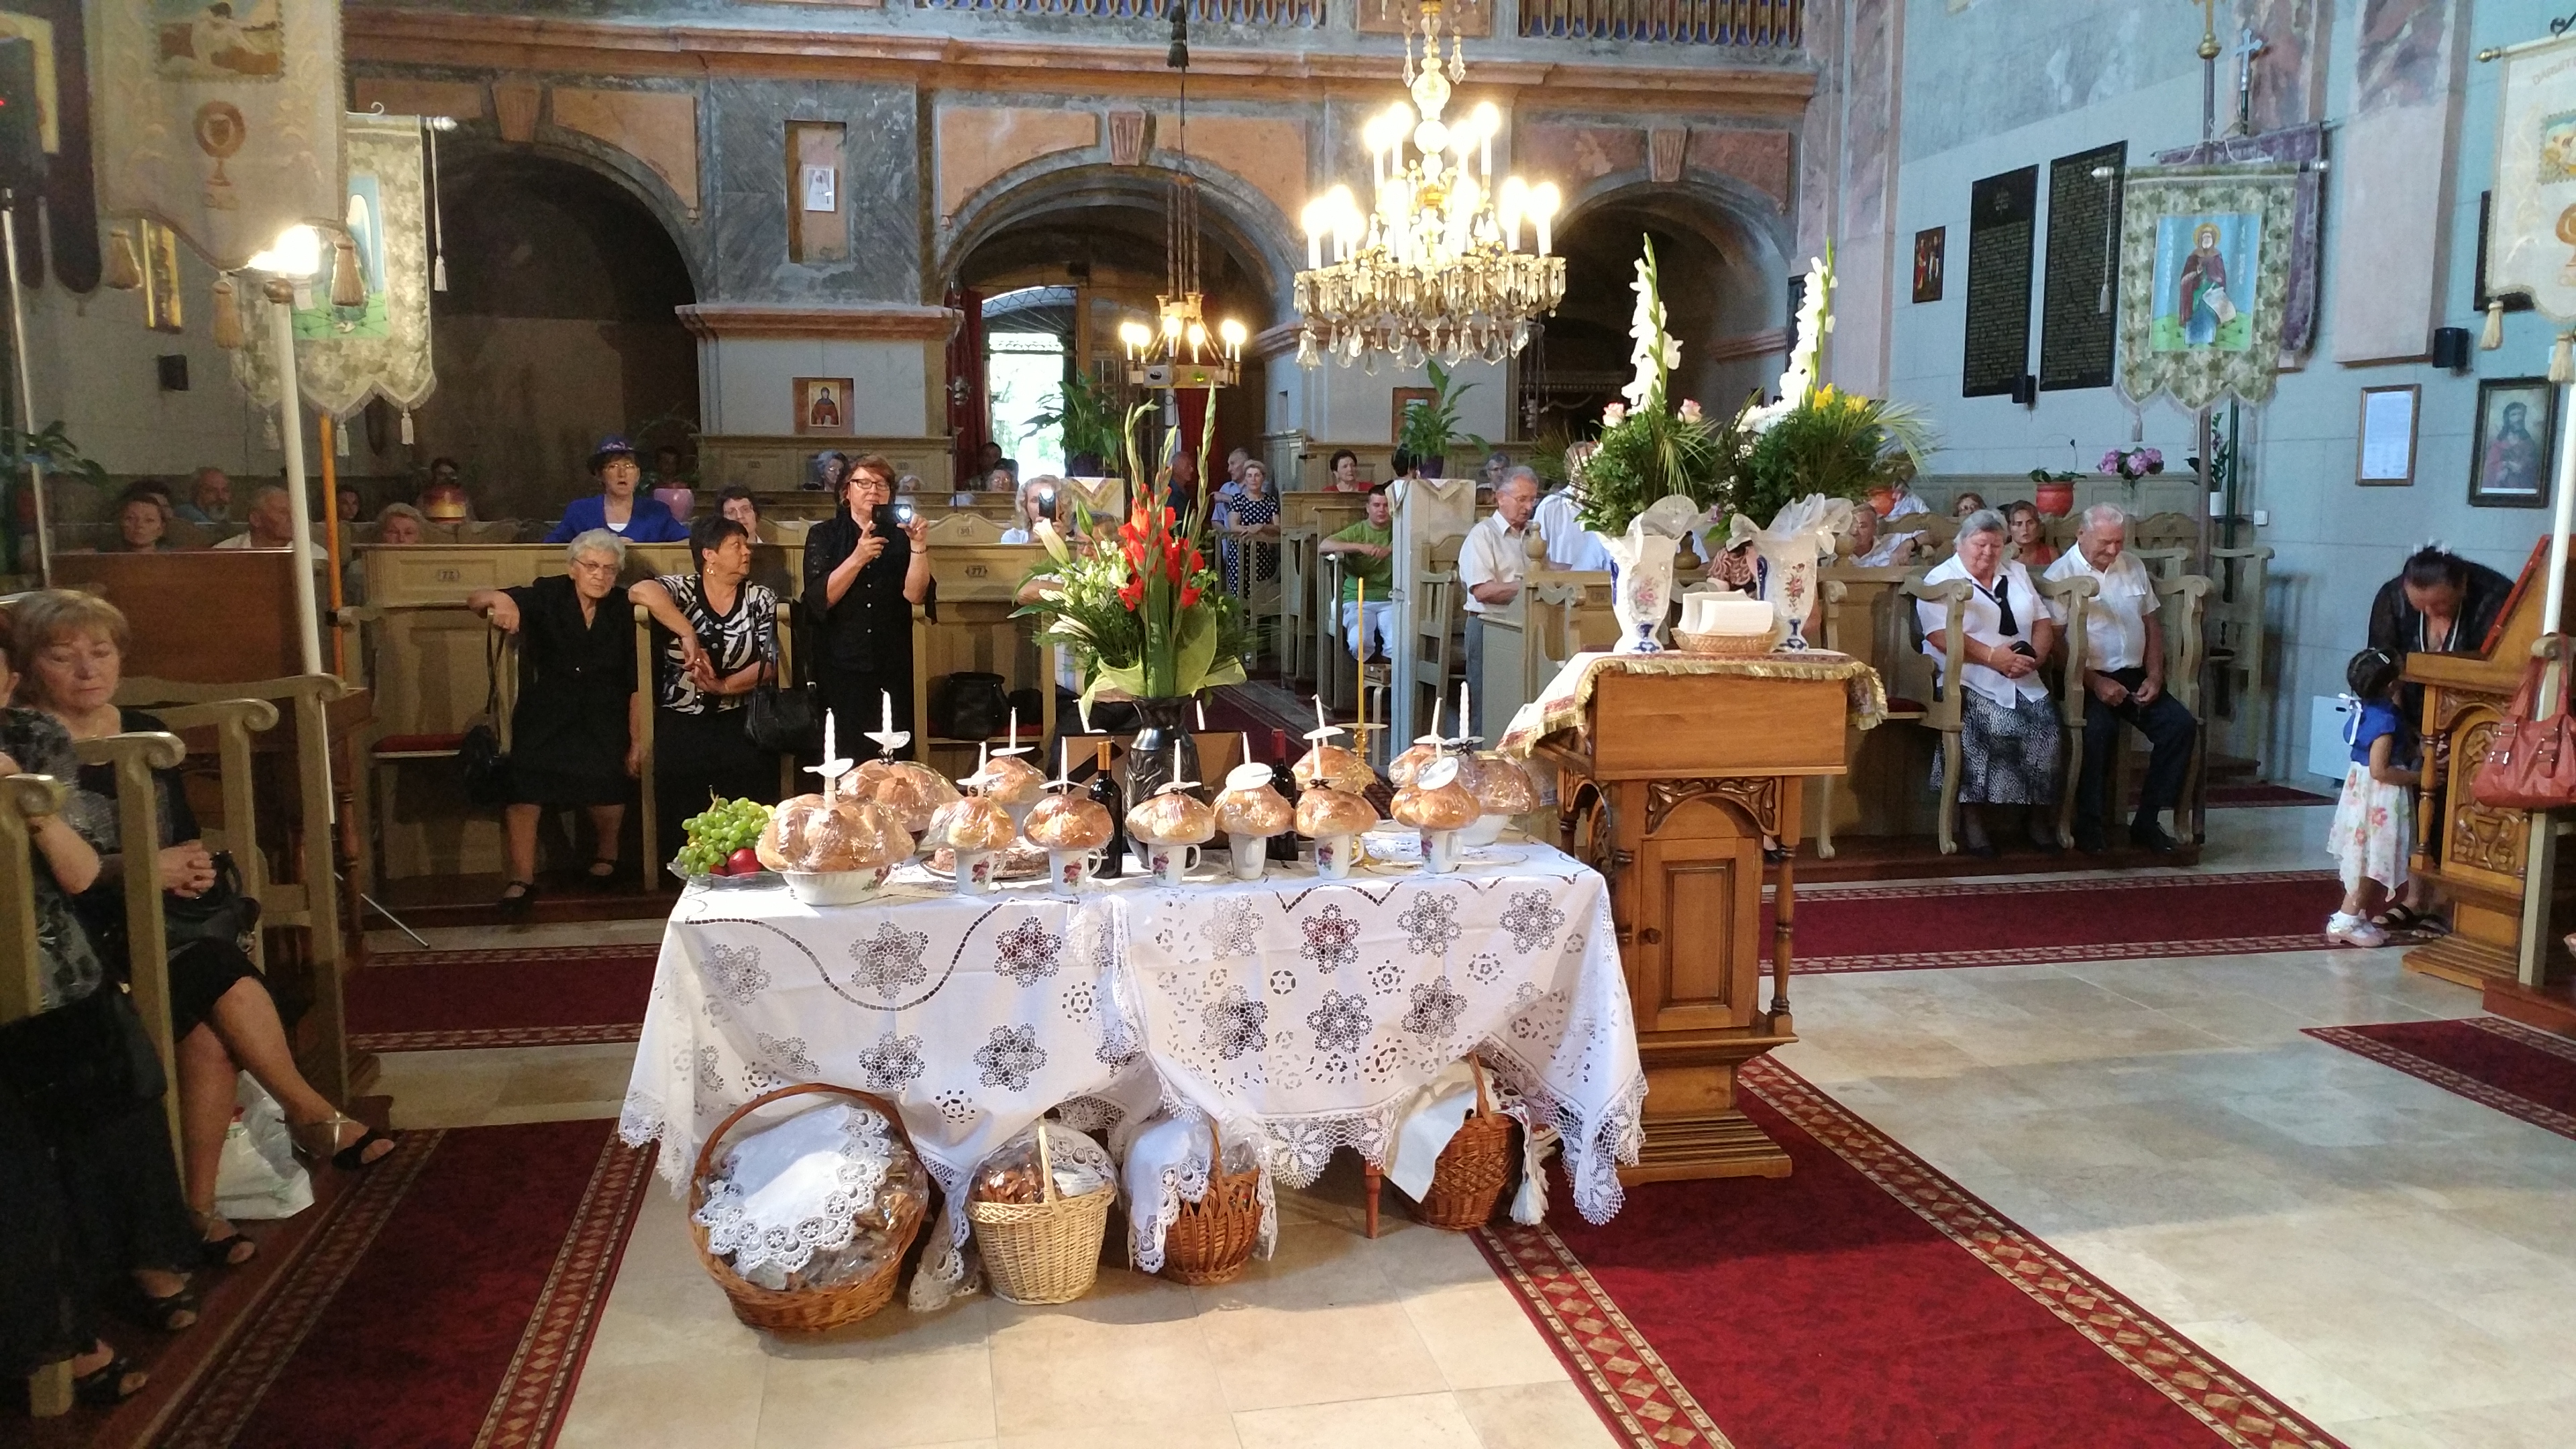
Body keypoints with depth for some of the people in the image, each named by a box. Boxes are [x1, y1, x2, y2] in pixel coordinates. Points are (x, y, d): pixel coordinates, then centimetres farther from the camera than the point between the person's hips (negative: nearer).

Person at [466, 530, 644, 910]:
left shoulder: (622, 609, 1)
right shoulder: (546, 597, -3)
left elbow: (633, 681, 3)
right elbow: (474, 600, -9)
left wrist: (636, 740, 2)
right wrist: (499, 598, -34)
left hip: (602, 724, 1)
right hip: (544, 719, 0)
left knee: (609, 799, -13)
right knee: (522, 793, -18)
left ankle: (605, 857, 19)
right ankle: (522, 880, -5)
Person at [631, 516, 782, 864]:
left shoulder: (761, 598, 9)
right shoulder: (682, 589, 2)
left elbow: (769, 661, -1)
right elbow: (641, 591, -21)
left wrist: (724, 686, -17)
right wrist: (688, 633, -25)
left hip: (738, 724, 1)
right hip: (681, 724, -1)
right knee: (685, 826, -19)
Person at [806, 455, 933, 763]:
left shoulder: (900, 536, 7)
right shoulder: (824, 536, 4)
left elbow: (915, 595, -6)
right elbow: (820, 598, -10)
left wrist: (919, 548, -18)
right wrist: (858, 558, -21)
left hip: (892, 671, 1)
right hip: (841, 669, -1)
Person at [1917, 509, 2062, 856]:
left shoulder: (2017, 574, 21)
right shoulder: (1941, 579, 2)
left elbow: (2044, 624, 17)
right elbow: (1940, 635, -13)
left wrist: (2034, 654, -5)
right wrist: (1992, 657, -19)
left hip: (2023, 683, 5)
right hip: (1967, 680, -5)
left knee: (2045, 722, -22)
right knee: (1990, 724, -32)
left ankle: (2040, 816, -8)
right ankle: (1973, 819, -23)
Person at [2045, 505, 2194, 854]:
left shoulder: (2132, 566, 15)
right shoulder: (2062, 574, -4)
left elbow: (2152, 623, 18)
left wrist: (2154, 676, 4)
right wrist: (2095, 683, -19)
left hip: (2133, 675, 6)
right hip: (2086, 678, -6)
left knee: (2181, 724, -16)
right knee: (2099, 727, -34)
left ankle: (2147, 821, -7)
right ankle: (2089, 825, -20)